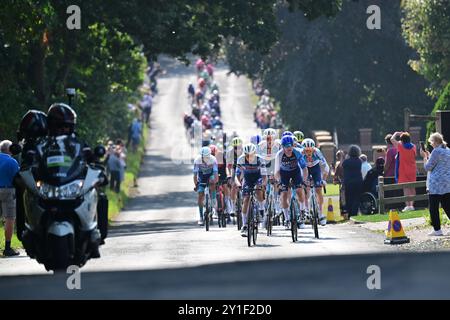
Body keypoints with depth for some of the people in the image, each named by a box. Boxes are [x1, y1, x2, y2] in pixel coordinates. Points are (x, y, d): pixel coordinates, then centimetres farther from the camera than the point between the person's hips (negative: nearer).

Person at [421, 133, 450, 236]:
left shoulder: (436, 151, -13)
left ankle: (437, 230, 0)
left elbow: (428, 167, -10)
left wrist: (425, 156, 3)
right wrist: (428, 155, 23)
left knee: (434, 207, 0)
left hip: (436, 185, -8)